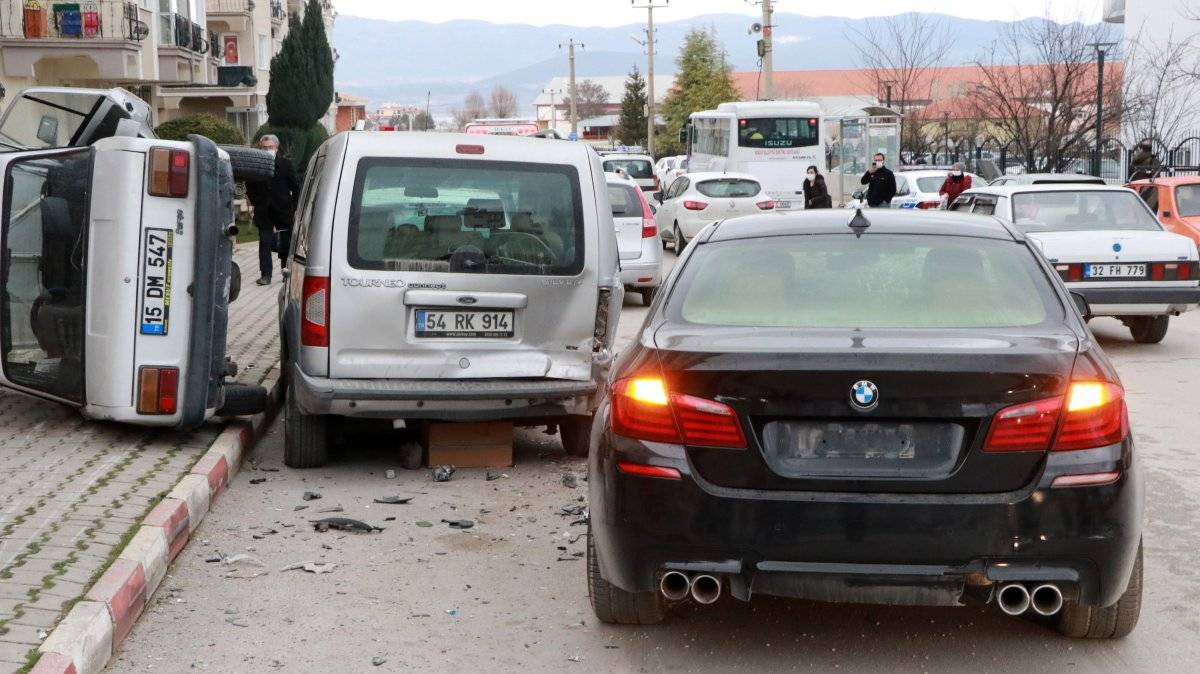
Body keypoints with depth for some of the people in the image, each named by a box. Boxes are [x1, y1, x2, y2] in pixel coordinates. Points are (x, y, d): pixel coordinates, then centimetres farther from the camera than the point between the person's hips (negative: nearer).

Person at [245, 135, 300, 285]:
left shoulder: (286, 164, -1)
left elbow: (296, 186, 3)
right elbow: (250, 187, 12)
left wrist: (292, 206, -2)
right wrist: (256, 201, 2)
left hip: (283, 211, 0)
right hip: (264, 213, 0)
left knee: (286, 244, 8)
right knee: (265, 243, -2)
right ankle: (265, 274, -1)